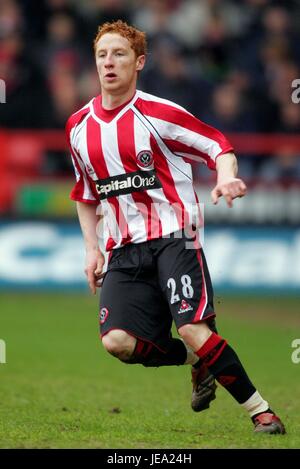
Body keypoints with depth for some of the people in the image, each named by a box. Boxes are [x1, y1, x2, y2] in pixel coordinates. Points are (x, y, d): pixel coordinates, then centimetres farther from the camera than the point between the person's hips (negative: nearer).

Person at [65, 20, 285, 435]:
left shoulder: (157, 113, -7)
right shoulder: (79, 127, 10)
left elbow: (219, 146, -4)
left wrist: (226, 179, -26)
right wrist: (92, 248, 15)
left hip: (174, 237, -5)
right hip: (124, 250, 5)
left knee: (194, 331, -20)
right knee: (117, 341, -14)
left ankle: (261, 411, -5)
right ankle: (200, 364, 14)